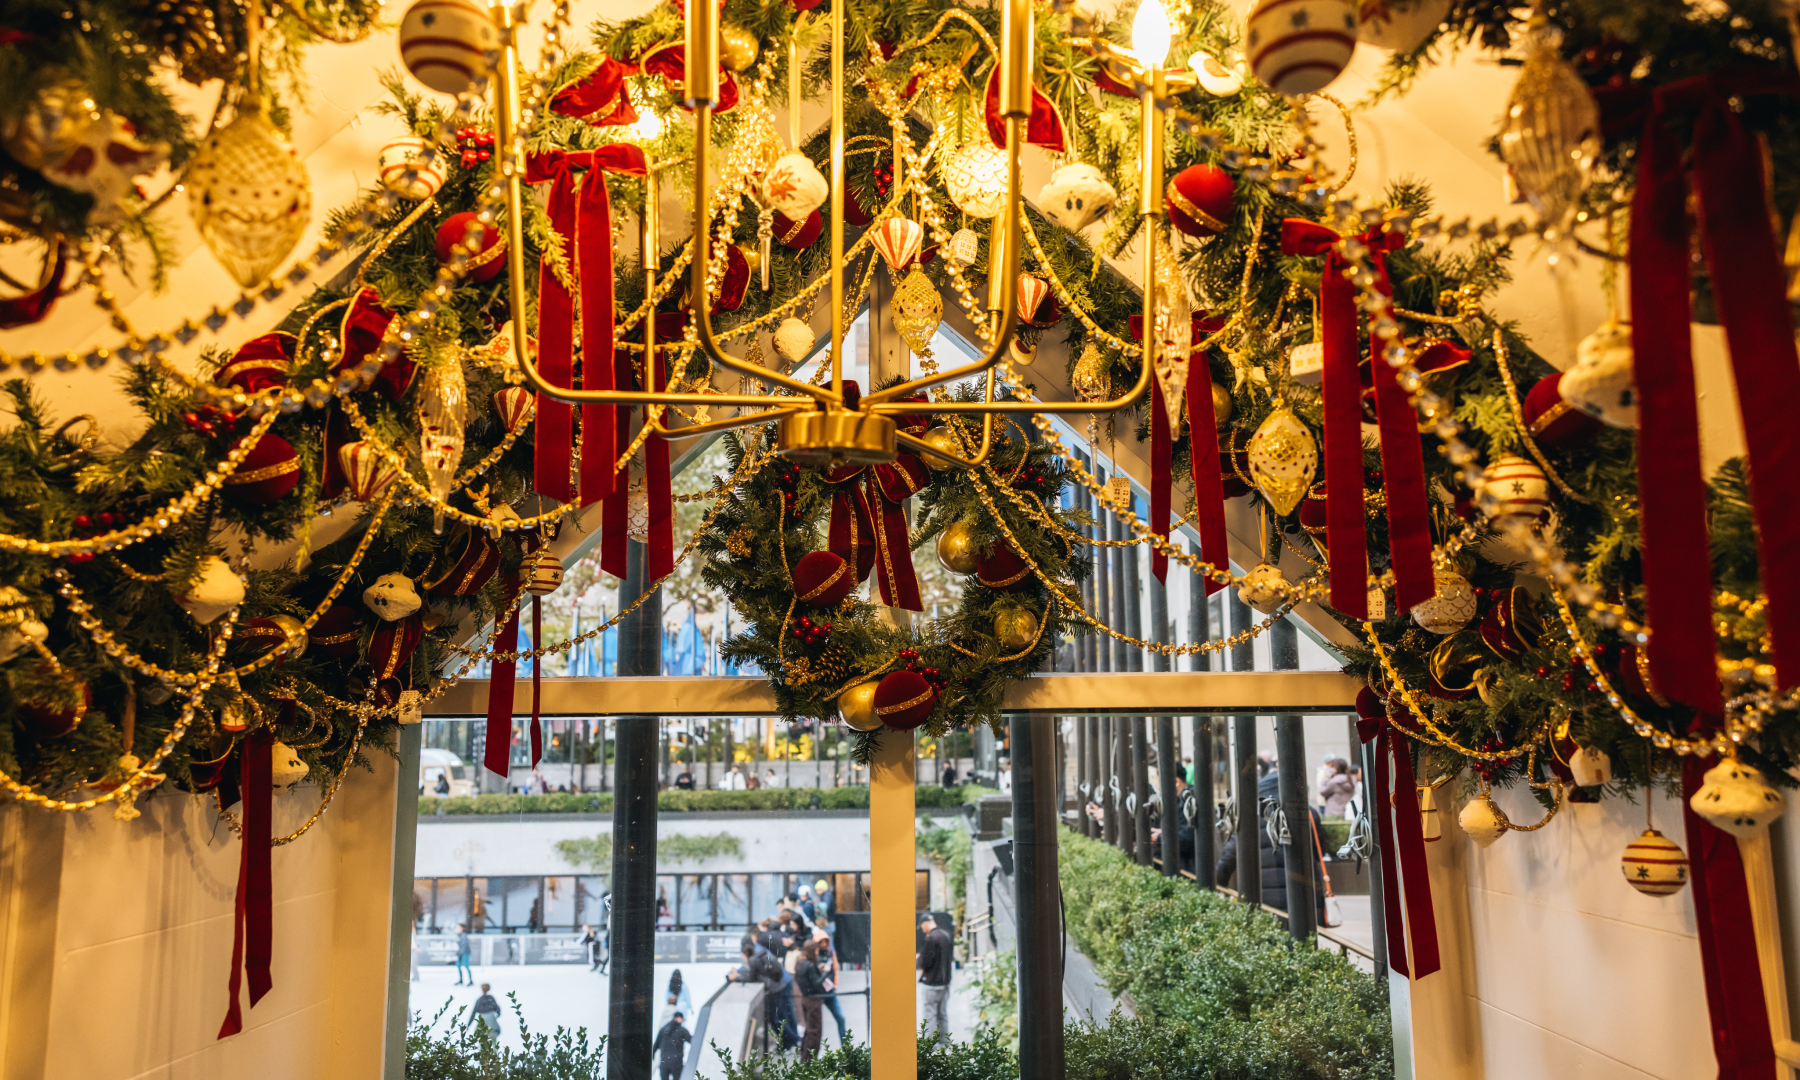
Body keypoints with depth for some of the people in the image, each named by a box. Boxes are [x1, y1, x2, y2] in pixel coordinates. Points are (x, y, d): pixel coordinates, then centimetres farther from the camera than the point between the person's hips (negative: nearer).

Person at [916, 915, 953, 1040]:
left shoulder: (931, 938, -17)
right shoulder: (945, 936, 9)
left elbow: (927, 961, -21)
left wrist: (917, 959, 1)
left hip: (933, 982, -8)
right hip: (945, 980, 8)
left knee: (930, 1013, -1)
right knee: (943, 1013, 14)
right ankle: (945, 1038, 18)